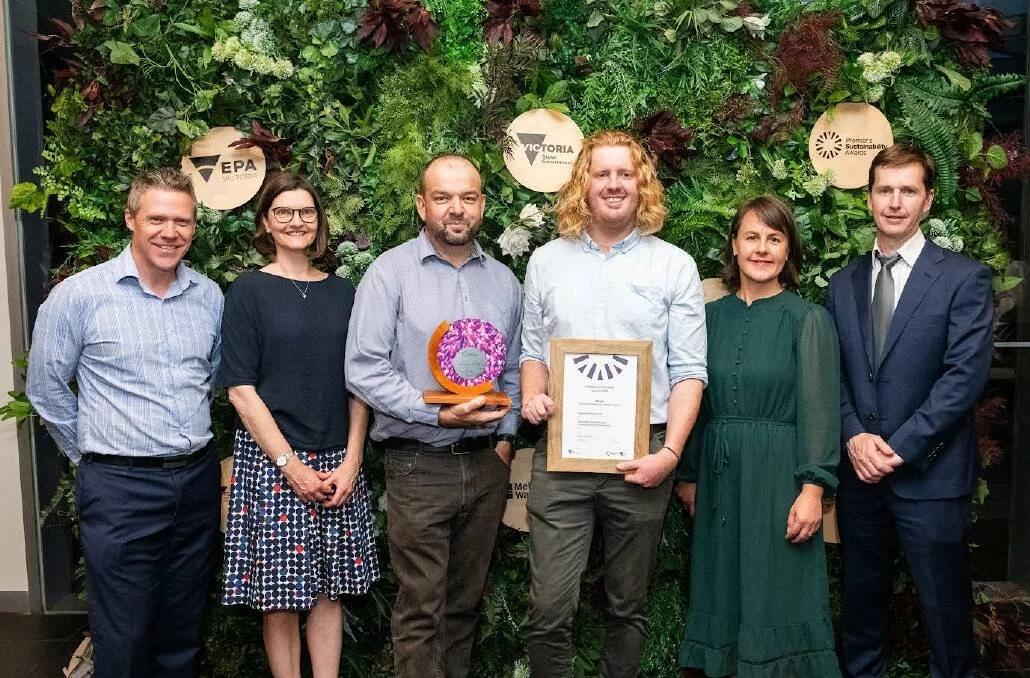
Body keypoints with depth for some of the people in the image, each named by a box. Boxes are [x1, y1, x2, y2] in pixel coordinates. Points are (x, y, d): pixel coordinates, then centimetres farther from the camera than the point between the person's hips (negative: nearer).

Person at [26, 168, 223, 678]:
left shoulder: (209, 296, 4)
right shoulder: (79, 295, -8)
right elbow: (46, 389, 1)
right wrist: (92, 454, 4)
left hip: (198, 481, 4)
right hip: (120, 488, -4)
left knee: (183, 635, 17)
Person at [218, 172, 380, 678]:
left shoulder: (342, 292, 9)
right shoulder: (249, 291, -1)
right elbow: (240, 389, -7)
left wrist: (351, 461, -3)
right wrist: (290, 464, -12)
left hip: (337, 464, 3)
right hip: (271, 461, -3)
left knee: (329, 589, 9)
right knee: (281, 595, 5)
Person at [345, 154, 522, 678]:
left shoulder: (503, 280, 9)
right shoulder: (390, 273, -6)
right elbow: (364, 369, -13)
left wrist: (505, 436, 5)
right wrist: (437, 414, -18)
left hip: (487, 463, 5)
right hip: (419, 465, -4)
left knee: (466, 600, 16)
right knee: (421, 609, 3)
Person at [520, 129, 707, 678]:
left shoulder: (674, 266, 3)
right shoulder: (547, 261, 9)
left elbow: (688, 371, -1)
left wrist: (670, 452, -11)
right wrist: (532, 397, -6)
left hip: (642, 455, 0)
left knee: (628, 606, 13)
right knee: (550, 609, -1)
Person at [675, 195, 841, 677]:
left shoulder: (808, 319, -3)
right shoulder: (711, 316, 6)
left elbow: (818, 408, -7)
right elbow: (697, 401, 9)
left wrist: (813, 488, -13)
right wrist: (688, 473, 8)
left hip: (779, 474, -3)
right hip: (719, 474, 4)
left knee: (777, 594, 4)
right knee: (723, 589, 13)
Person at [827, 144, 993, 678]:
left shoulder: (963, 278, -3)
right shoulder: (843, 283, 10)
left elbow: (966, 373, -12)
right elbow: (833, 373, 7)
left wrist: (899, 447, -15)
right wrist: (855, 437, -9)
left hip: (930, 472, -4)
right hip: (859, 472, 4)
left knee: (945, 609, 7)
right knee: (861, 599, 16)